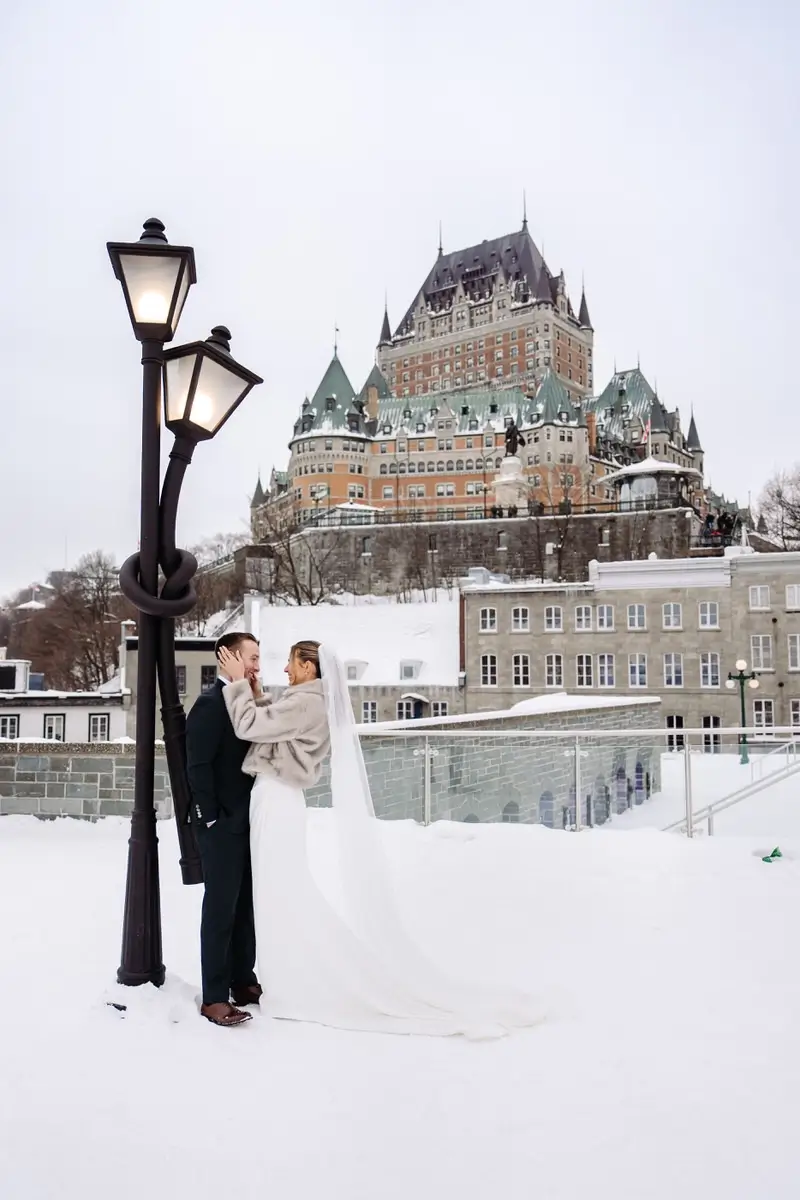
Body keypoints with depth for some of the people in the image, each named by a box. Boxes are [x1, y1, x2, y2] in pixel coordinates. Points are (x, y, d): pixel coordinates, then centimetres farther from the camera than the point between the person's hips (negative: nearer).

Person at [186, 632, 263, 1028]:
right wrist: (211, 818, -16)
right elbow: (198, 766, -17)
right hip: (222, 824, -8)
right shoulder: (211, 702, -13)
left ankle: (243, 981, 26)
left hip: (246, 822, 8)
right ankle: (214, 997, 8)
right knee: (220, 908, -1)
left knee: (245, 906, 14)